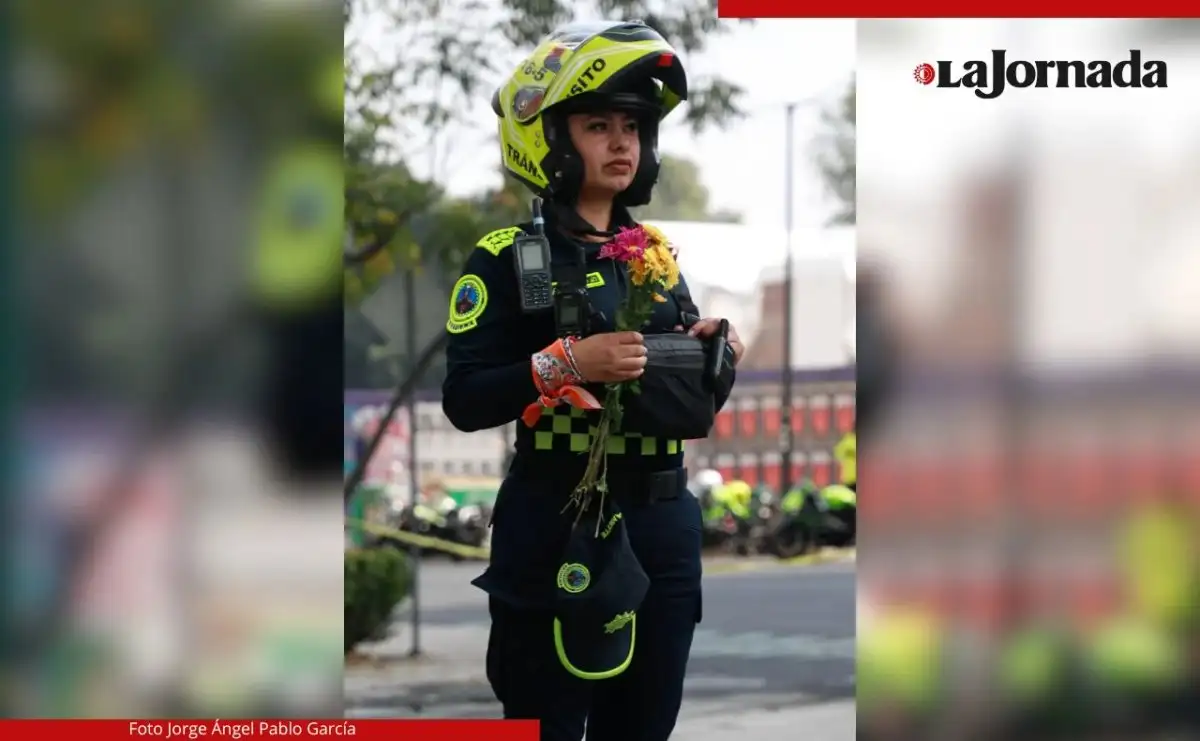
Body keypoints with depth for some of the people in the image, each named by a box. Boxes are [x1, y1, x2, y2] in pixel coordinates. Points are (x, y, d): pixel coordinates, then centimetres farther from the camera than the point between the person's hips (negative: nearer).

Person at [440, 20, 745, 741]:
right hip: (556, 532, -6)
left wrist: (715, 361, -3)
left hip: (664, 527, 6)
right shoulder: (508, 258, -6)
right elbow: (464, 400, -14)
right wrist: (568, 363, -25)